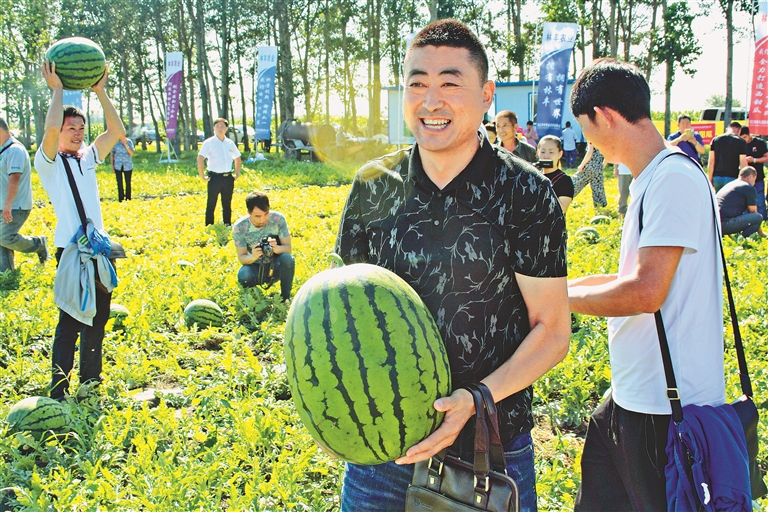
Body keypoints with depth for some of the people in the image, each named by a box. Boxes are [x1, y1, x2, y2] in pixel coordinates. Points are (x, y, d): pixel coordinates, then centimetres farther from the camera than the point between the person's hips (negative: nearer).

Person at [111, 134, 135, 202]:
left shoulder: (129, 142, 1)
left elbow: (132, 153, -9)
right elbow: (112, 154, 7)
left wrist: (125, 144, -18)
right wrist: (112, 166, 3)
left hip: (127, 166, 0)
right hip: (118, 166, 0)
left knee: (128, 183, 5)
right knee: (120, 183, 1)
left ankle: (128, 199, 14)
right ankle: (120, 200, 7)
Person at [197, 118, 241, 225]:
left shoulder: (230, 143, 10)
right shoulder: (209, 143, -5)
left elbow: (237, 159, 23)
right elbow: (200, 159, -12)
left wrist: (237, 174, 15)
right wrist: (202, 176, -14)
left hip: (228, 177, 4)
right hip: (215, 177, -4)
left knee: (227, 204, 11)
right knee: (211, 204, -1)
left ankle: (228, 226, 20)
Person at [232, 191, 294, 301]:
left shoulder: (278, 219, -18)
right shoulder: (239, 227, -18)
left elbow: (288, 248, -14)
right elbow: (241, 257, -14)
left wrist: (277, 248, -39)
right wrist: (253, 256, -38)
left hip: (276, 266, 0)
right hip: (256, 268, 0)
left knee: (287, 258, -33)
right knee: (243, 275, -34)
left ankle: (285, 297, -12)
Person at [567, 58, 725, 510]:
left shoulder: (674, 177, -19)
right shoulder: (651, 179, 12)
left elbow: (646, 292, -25)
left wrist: (563, 297, -12)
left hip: (667, 406, -9)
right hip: (633, 397, 10)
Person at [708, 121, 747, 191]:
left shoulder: (715, 140, 7)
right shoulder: (741, 142, -3)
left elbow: (711, 162, 5)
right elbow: (743, 164, -6)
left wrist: (710, 179, 11)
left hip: (717, 177, 4)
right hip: (732, 178, -3)